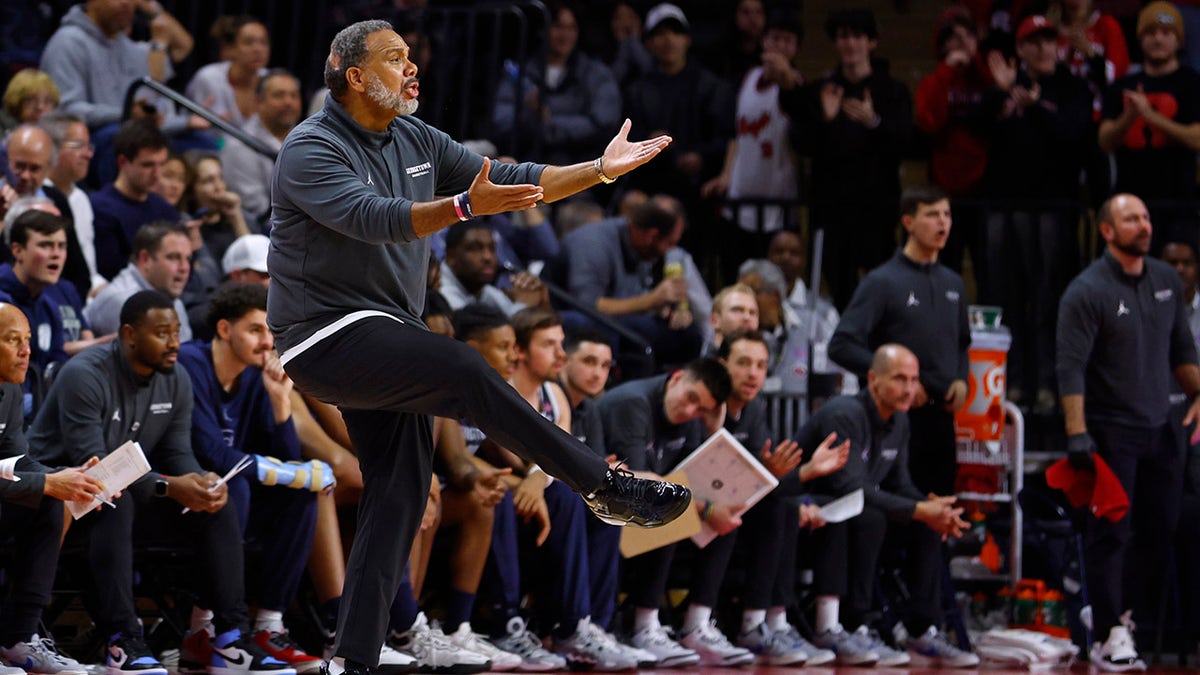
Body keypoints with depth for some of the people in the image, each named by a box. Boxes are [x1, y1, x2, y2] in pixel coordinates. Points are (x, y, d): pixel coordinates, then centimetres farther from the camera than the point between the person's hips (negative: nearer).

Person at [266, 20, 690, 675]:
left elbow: (508, 180, 10)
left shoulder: (417, 141, 11)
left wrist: (600, 170, -2)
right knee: (462, 370, -25)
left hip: (382, 343, 9)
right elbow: (372, 216, -30)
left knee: (399, 493, 3)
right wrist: (465, 207, -45)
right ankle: (607, 488, -20)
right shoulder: (311, 149, -13)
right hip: (327, 337, -9)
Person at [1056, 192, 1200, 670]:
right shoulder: (1088, 291, -10)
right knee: (1110, 534, -3)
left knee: (1160, 529, 9)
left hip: (1160, 430, 6)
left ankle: (1123, 614, 24)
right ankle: (1108, 635, 2)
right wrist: (1077, 433, -21)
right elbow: (1071, 367, -14)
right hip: (1112, 432, -6)